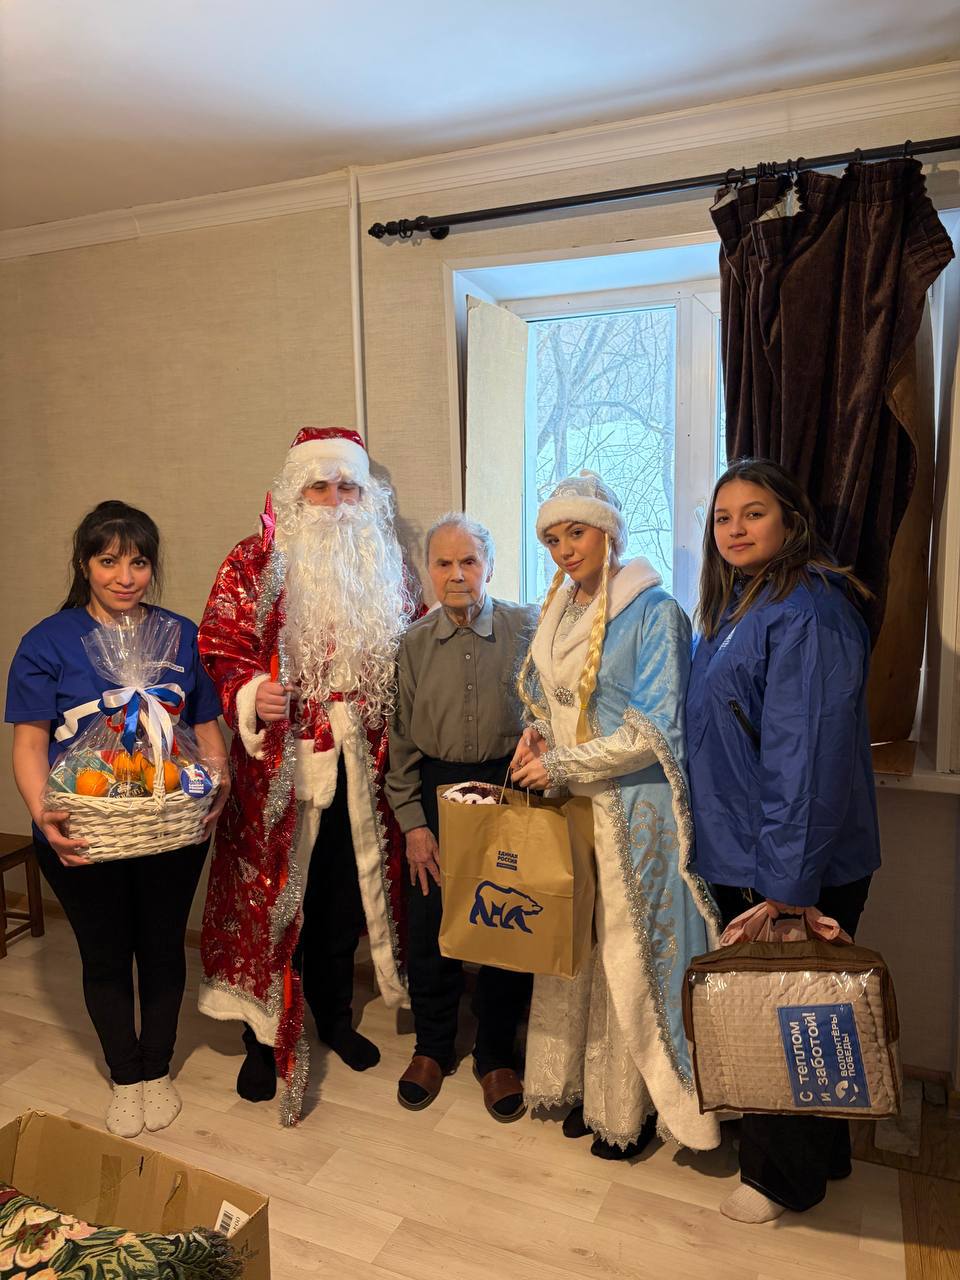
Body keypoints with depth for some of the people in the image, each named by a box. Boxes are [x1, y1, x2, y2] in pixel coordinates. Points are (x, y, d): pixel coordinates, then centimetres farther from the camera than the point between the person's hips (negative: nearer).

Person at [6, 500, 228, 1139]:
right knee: (106, 956, 17)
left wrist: (218, 789, -11)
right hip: (82, 838, -1)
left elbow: (207, 726, 4)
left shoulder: (182, 636, 0)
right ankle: (125, 1076, 39)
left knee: (163, 949, 16)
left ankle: (158, 1070, 40)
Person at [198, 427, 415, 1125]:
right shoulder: (254, 563, -4)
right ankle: (263, 1039, 25)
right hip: (279, 767, -3)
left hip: (361, 768, 4)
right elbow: (221, 647, -7)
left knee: (346, 896, 16)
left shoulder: (384, 568, 8)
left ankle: (335, 1016, 39)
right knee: (272, 896, 4)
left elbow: (405, 660, 15)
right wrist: (251, 697, -25)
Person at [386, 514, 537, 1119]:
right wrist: (413, 821, 0)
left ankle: (496, 1056, 28)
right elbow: (402, 738, 5)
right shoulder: (414, 643, 4)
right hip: (436, 793, 2)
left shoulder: (526, 628, -3)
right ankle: (432, 1047, 32)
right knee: (430, 924, 9)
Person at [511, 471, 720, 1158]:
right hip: (565, 801, 6)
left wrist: (562, 764, -17)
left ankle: (631, 1108, 24)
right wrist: (536, 735, 0)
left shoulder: (653, 612, -13)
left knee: (627, 956, 4)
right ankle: (583, 1085, 32)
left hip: (632, 808, -6)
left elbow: (654, 732, -18)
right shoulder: (558, 611, 9)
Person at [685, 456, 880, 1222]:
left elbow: (808, 758, -24)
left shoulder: (807, 614, -20)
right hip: (738, 859, 9)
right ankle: (817, 1155, 44)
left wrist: (785, 884, -24)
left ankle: (784, 1178, 32)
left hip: (796, 870, -9)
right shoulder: (735, 607, 10)